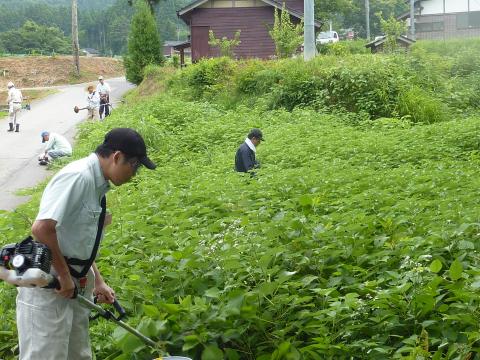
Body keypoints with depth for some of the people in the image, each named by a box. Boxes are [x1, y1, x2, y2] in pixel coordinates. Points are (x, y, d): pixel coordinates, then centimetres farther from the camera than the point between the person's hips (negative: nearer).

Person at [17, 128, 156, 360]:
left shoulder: (96, 184, 9)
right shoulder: (77, 177, -21)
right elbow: (41, 228, -29)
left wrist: (98, 282, 18)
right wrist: (64, 275, -19)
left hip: (73, 285, 10)